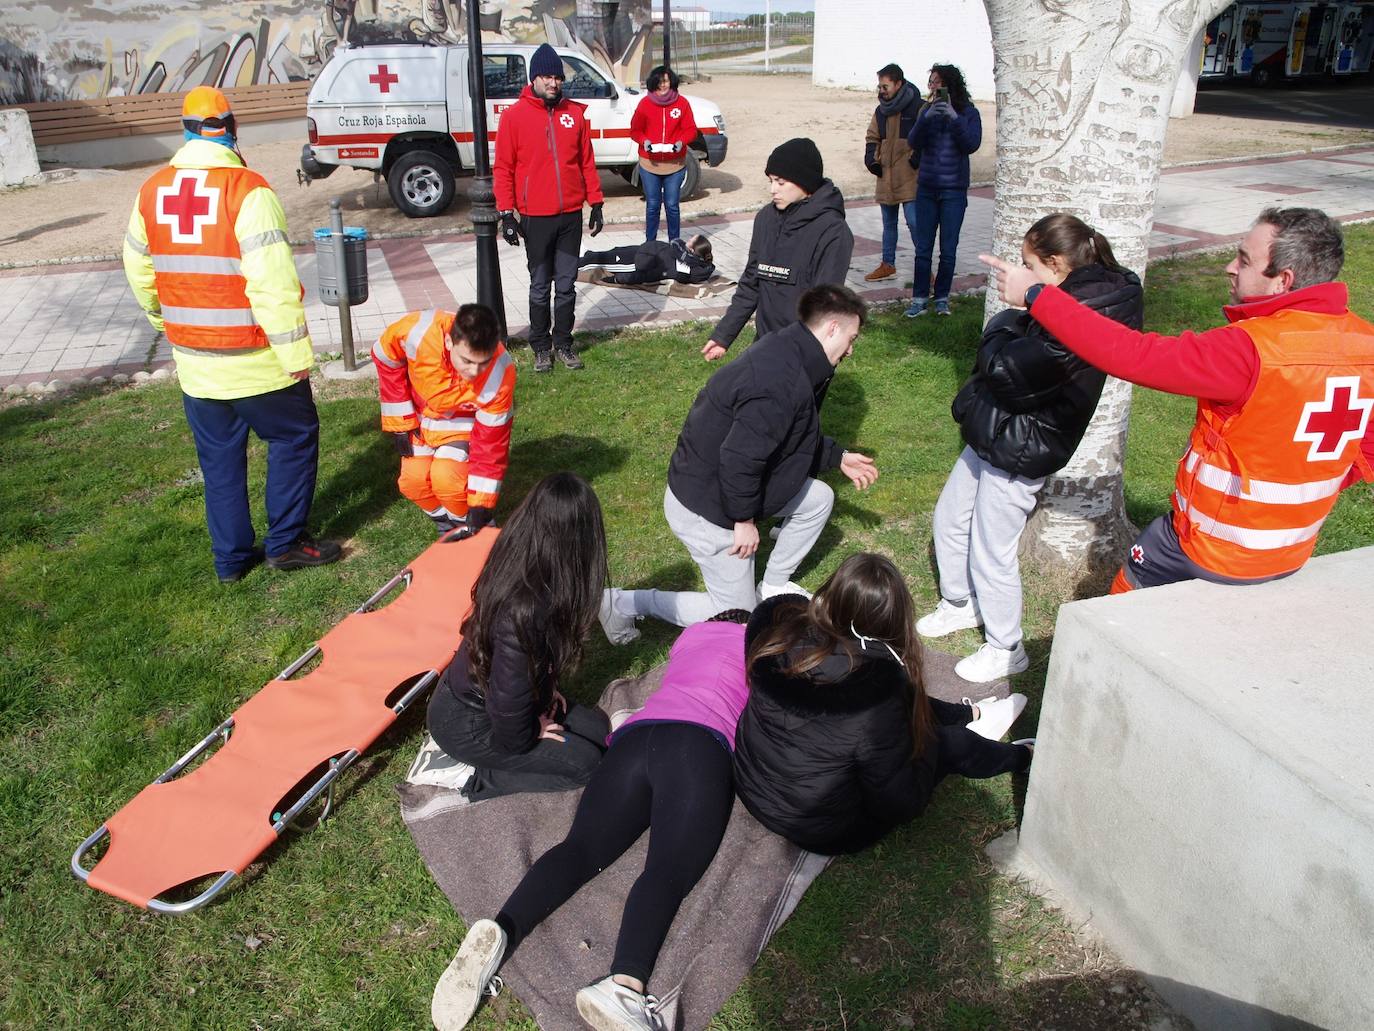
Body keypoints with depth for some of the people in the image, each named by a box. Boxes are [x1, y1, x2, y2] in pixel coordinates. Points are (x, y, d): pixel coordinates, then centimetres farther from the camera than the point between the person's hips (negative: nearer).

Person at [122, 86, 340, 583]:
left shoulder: (151, 191, 4)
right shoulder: (247, 190, -16)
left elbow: (139, 272, 15)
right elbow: (273, 283, -22)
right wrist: (296, 352, -16)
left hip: (193, 360, 6)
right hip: (255, 360, -6)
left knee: (219, 458, 15)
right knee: (294, 438, 13)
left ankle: (230, 558, 23)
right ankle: (286, 541, 15)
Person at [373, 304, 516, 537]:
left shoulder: (500, 377, -37)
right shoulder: (418, 331, -36)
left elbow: (491, 445, -27)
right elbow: (386, 358, -12)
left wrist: (480, 511, -26)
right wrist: (400, 423, -10)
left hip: (467, 420, -2)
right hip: (423, 414, 3)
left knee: (446, 478, -24)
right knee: (413, 480, -12)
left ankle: (467, 526, 5)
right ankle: (447, 524, 17)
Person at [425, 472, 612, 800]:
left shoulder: (514, 566, -11)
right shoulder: (524, 610, -37)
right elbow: (509, 698, -27)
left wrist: (543, 691, 8)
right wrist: (524, 736, -9)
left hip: (475, 695, 8)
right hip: (466, 724, -8)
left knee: (597, 728, 8)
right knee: (585, 762, -8)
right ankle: (476, 777, 0)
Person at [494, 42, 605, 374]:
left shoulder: (575, 113, 6)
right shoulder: (514, 115, -3)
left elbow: (586, 162, 10)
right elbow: (503, 169, -3)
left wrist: (596, 204, 7)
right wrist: (506, 214, -8)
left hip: (571, 216, 3)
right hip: (536, 218, -2)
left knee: (567, 285, 9)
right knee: (540, 287, 7)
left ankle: (564, 343, 21)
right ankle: (541, 347, 18)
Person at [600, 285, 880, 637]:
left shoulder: (783, 352, 2)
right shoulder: (783, 383, -31)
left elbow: (796, 437, 17)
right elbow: (739, 458, -34)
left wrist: (839, 458, 18)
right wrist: (744, 520, -20)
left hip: (724, 485, 9)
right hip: (705, 509, -9)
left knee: (819, 499, 16)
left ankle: (773, 587, 30)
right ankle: (624, 603, 8)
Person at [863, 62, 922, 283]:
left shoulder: (917, 108, -8)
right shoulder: (881, 111, 9)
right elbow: (872, 137, 18)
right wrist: (871, 159, 3)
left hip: (909, 178, -6)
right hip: (885, 177, 6)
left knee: (913, 221, -11)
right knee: (888, 223, 15)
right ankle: (888, 265, 26)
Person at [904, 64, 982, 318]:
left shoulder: (968, 113, -1)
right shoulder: (927, 111, 5)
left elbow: (972, 145, -13)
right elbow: (914, 143, -5)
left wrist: (954, 118, -22)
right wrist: (927, 118, -20)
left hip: (953, 190, -2)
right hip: (926, 188, 2)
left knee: (948, 250, 2)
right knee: (923, 248, 2)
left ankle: (942, 298, 14)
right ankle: (919, 299, 8)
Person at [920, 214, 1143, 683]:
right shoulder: (1079, 299, 7)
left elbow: (1007, 370, -27)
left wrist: (1002, 327, -11)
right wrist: (1008, 333, -10)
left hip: (1019, 452, -10)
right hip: (991, 435, 11)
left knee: (991, 552, 2)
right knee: (949, 520, 22)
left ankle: (1006, 649, 22)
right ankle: (960, 604, 45)